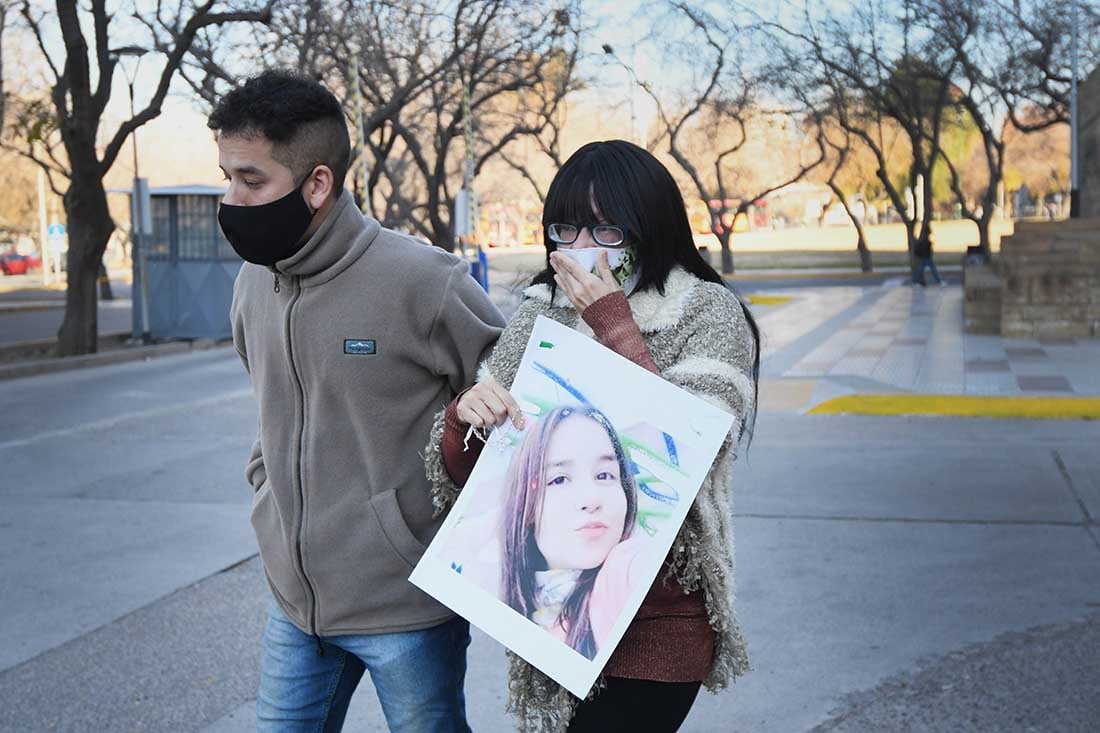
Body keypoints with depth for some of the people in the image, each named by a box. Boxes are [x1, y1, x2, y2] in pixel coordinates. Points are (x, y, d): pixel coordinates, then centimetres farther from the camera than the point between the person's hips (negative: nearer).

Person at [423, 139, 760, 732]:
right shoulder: (541, 312, 3)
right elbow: (464, 479, 4)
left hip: (654, 630, -4)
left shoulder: (710, 314, -7)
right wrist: (463, 417, -19)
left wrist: (612, 324, -19)